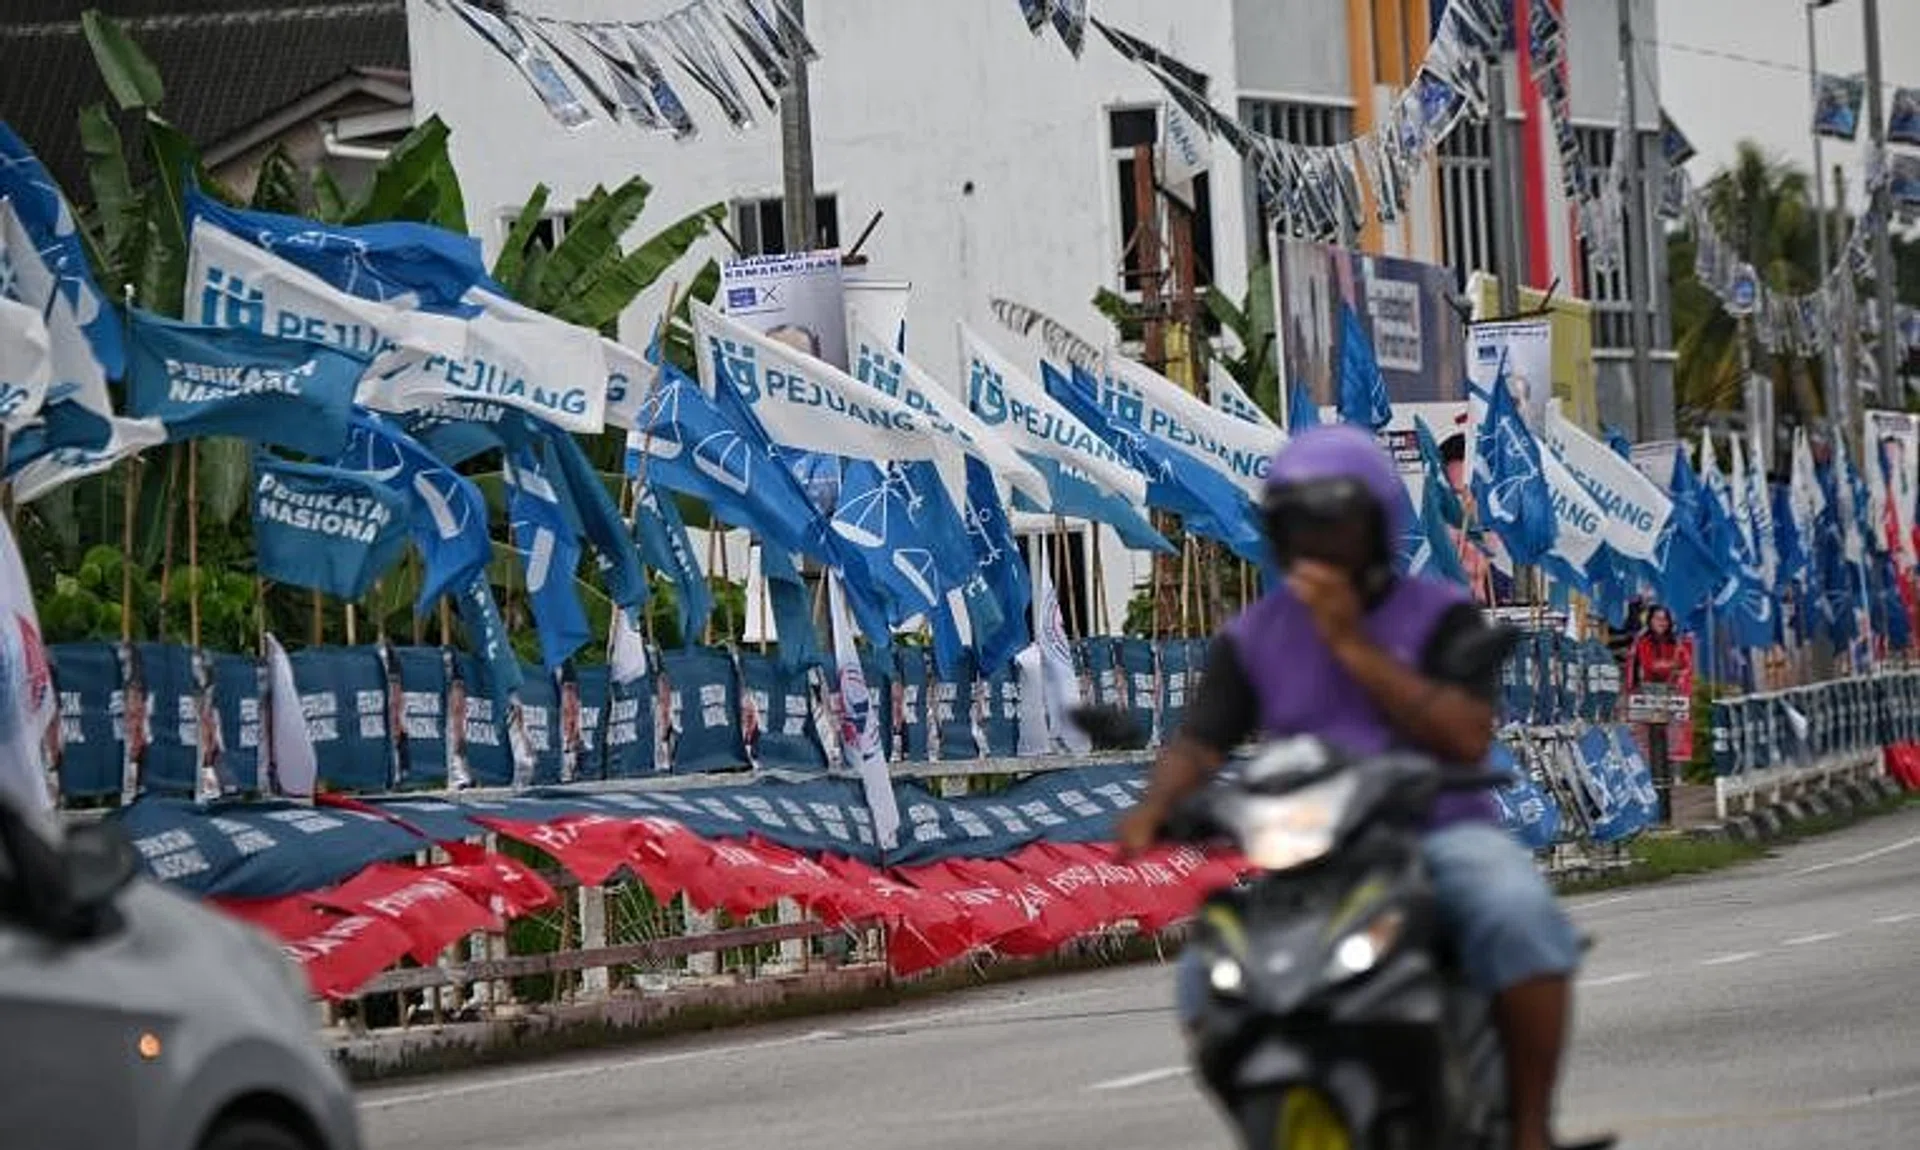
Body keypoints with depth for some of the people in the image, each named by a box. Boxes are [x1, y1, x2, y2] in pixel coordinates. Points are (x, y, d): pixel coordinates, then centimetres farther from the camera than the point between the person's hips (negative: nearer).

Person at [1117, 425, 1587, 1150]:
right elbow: (1199, 743, 0)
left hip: (1439, 831, -3)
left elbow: (1467, 738, -14)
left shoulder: (1442, 618, 0)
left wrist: (1353, 644, -17)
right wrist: (1154, 810, -23)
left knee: (1520, 919, -34)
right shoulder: (1254, 638, 9)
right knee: (1208, 979, -21)